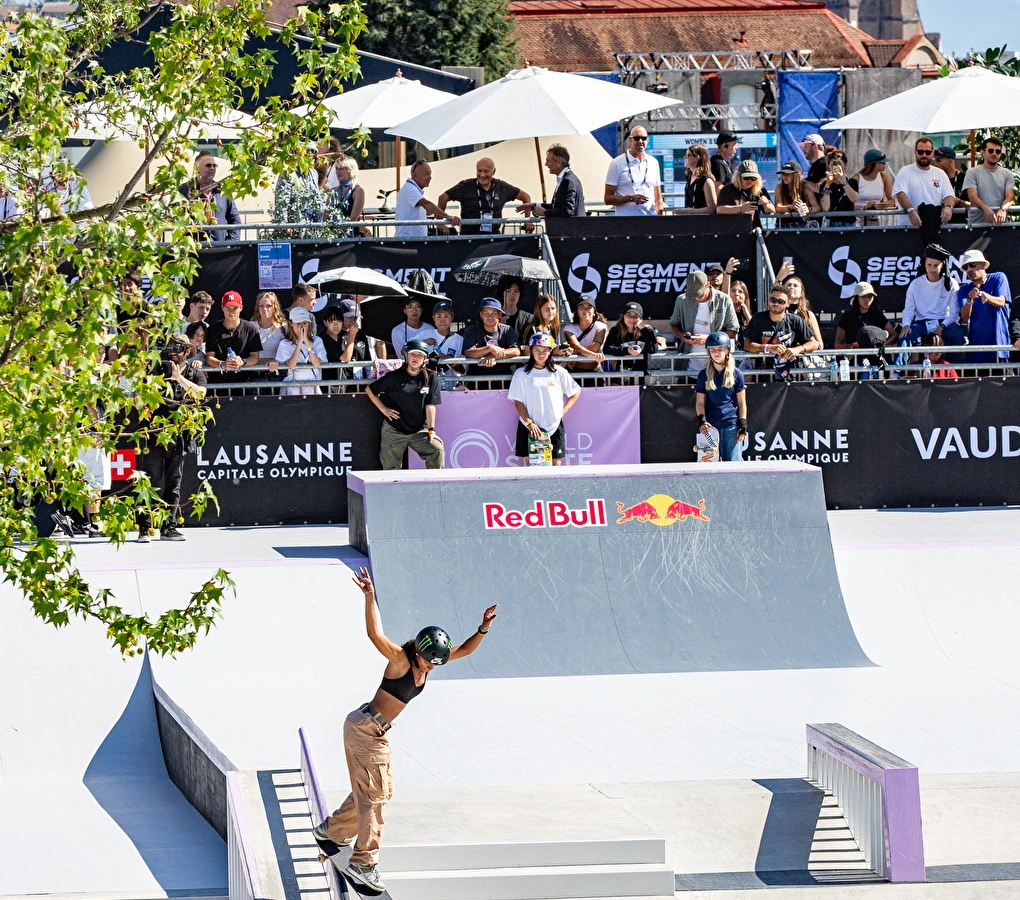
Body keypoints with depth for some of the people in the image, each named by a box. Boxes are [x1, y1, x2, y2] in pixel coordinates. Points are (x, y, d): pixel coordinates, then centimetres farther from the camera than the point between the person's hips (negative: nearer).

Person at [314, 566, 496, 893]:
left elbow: (465, 649, 8)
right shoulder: (400, 659, -20)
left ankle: (332, 829, 41)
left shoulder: (430, 659, 3)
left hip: (375, 731, 9)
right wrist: (369, 597, -46)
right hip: (365, 728, -9)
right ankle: (363, 863, -9)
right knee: (375, 792, -10)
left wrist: (482, 630, -10)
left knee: (375, 790, 22)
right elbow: (375, 635, -36)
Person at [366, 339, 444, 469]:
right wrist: (383, 409, 0)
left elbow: (430, 405, -4)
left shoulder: (431, 378, 0)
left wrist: (431, 430, -8)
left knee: (437, 450, -21)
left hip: (419, 431, 1)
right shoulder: (394, 377, -3)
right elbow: (369, 390, 7)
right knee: (391, 468, -1)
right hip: (393, 431, -1)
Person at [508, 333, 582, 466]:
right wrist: (529, 423, -12)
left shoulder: (559, 372, 3)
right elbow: (518, 402, -2)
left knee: (556, 464, 0)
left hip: (554, 427, 1)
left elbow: (576, 392, 13)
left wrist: (564, 410, 0)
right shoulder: (521, 374, 0)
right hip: (529, 428, -1)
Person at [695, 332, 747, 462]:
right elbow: (700, 401, 8)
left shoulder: (736, 374, 5)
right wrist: (701, 420, -9)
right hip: (710, 426, 1)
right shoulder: (704, 375, 8)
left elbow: (742, 402, 7)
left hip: (731, 425, -1)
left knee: (732, 462, -4)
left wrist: (743, 425, 0)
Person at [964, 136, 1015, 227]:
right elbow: (972, 196, -7)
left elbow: (1010, 196, 0)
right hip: (977, 223, -2)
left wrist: (1003, 209, -23)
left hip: (1000, 223, 2)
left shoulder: (1007, 174, 12)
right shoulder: (972, 172, 6)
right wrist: (986, 209, -27)